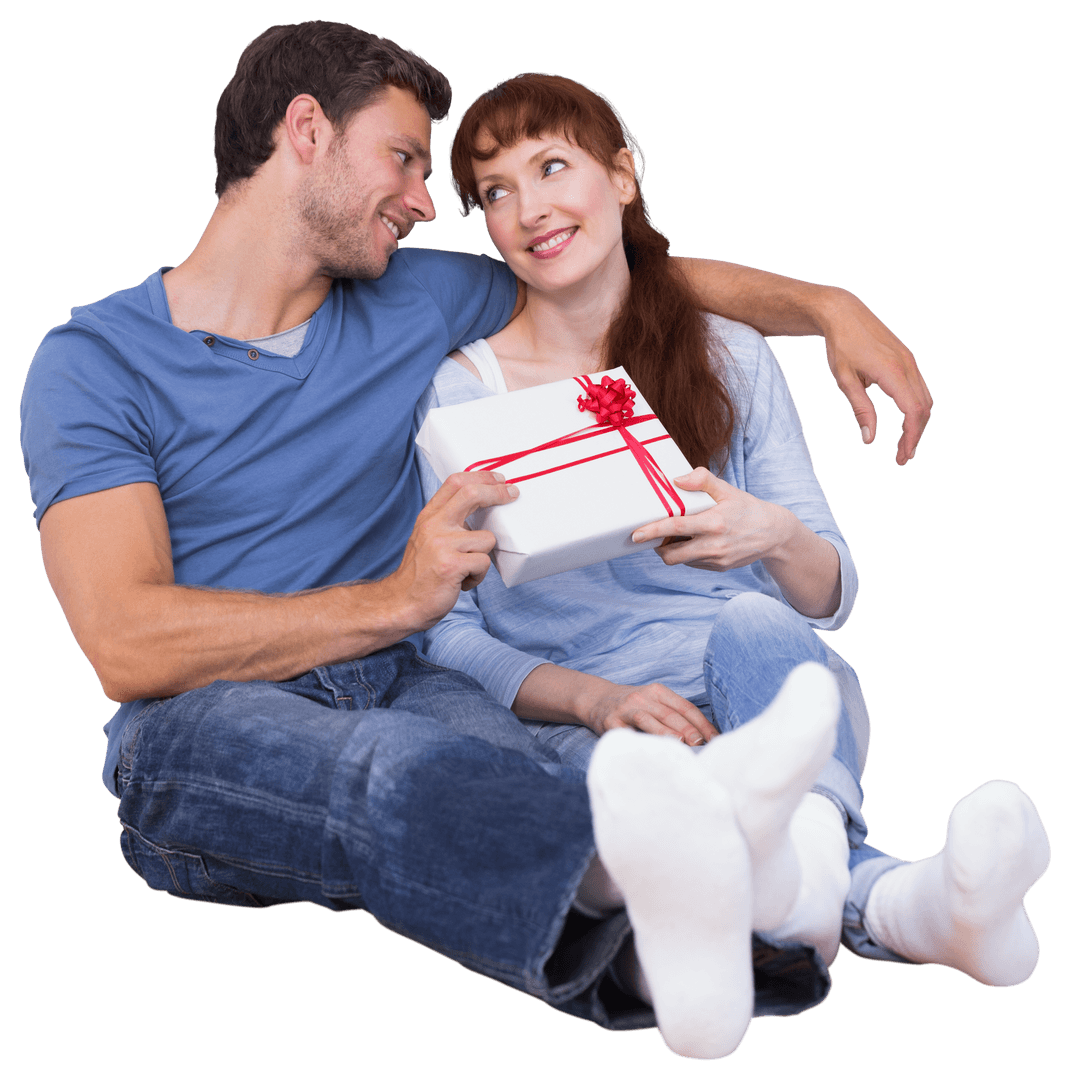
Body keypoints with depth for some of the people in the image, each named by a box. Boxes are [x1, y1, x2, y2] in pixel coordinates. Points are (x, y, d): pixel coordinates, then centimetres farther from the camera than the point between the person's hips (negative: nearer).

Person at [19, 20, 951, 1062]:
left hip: (398, 686, 5)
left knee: (521, 783, -33)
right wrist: (398, 597, -14)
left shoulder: (417, 303, 17)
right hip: (198, 727, -4)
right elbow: (128, 649, -11)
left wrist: (828, 307, 12)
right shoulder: (93, 361, 1)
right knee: (396, 769, -40)